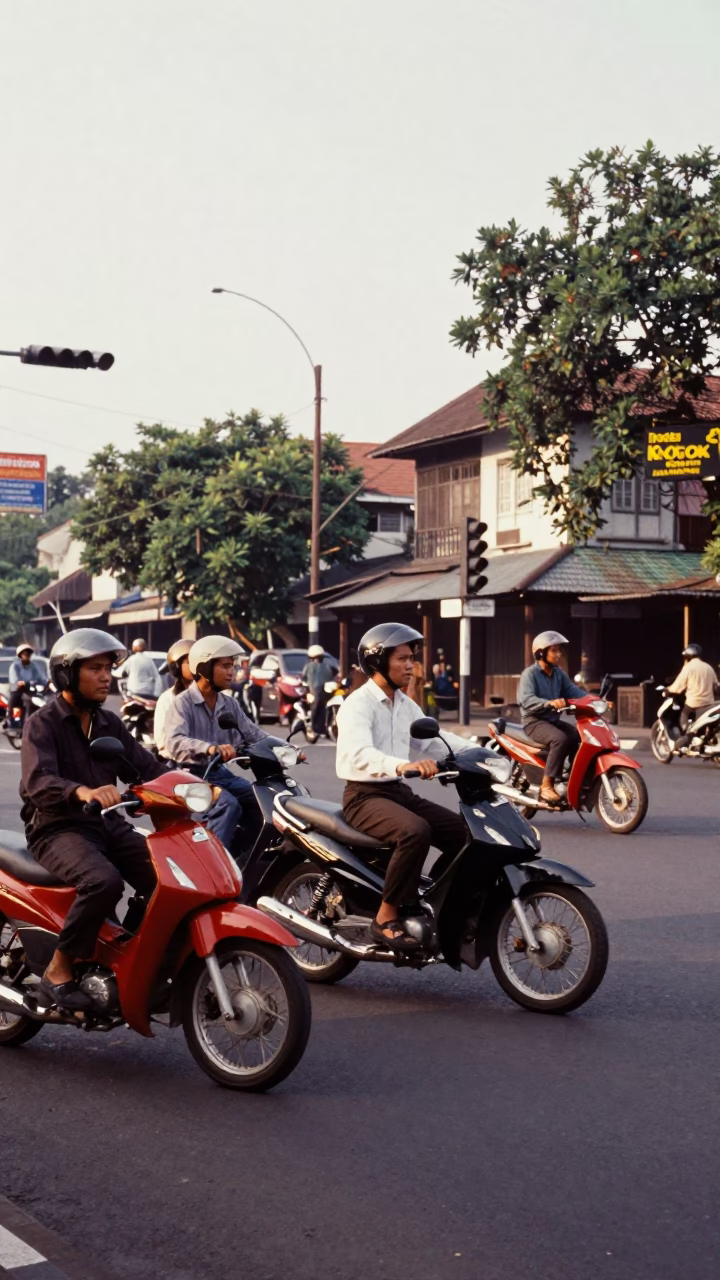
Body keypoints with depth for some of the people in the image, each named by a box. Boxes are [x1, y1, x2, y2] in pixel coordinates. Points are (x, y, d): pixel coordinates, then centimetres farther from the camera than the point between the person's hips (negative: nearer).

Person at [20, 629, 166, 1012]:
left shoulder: (110, 724, 15)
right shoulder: (43, 724, -6)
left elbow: (148, 768, 7)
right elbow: (37, 782, -24)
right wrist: (81, 792, -45)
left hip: (107, 824, 6)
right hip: (58, 830, -6)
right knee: (104, 881, -34)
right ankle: (58, 972, -19)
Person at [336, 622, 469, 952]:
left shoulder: (406, 705, 15)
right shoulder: (358, 704, -14)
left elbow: (434, 739, 17)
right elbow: (358, 754, -32)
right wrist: (403, 765, -50)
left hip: (398, 791, 8)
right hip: (364, 796, -8)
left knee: (465, 833, -2)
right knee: (416, 832, -34)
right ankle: (387, 917, -24)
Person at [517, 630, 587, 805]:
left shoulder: (559, 674, 14)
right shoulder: (530, 674, -11)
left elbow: (573, 690, 4)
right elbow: (526, 699, -26)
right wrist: (549, 703, -43)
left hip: (553, 720, 8)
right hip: (534, 721, -8)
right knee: (561, 739, -32)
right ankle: (547, 785, -26)